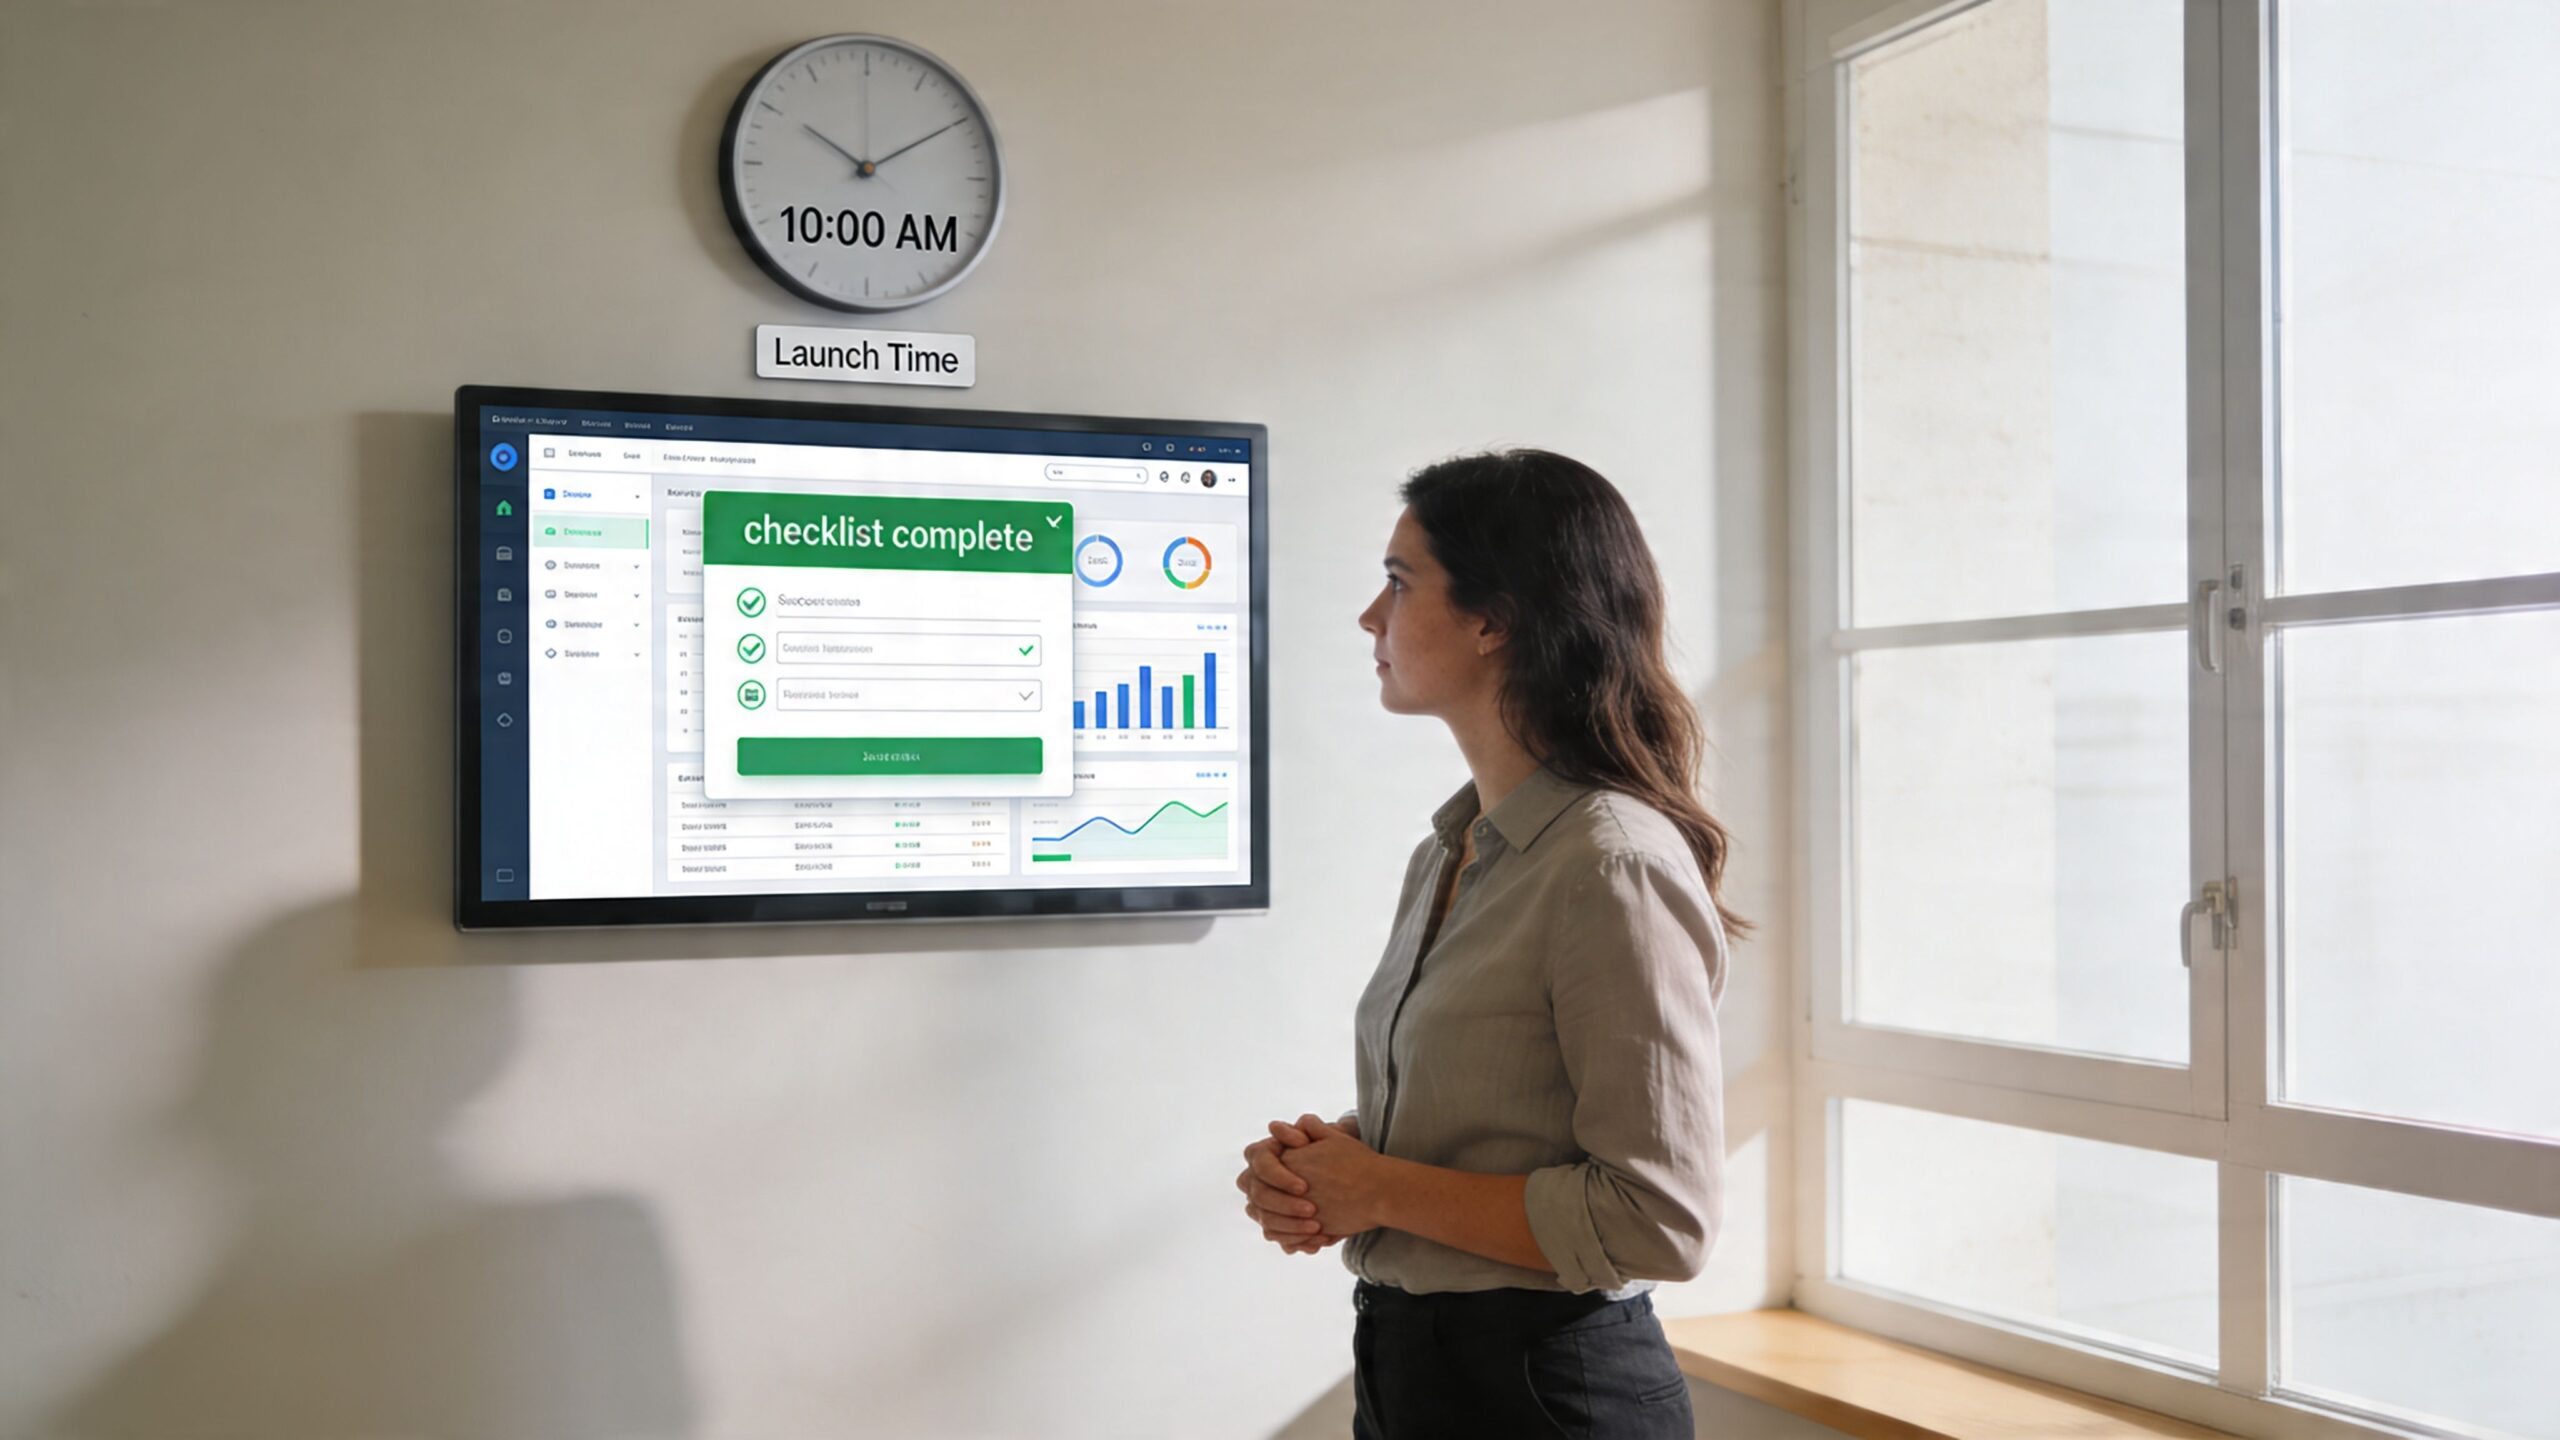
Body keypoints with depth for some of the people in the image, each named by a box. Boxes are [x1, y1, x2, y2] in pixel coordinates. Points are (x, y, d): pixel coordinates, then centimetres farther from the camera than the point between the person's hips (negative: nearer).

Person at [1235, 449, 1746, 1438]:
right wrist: (1310, 1167, -3)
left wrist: (1381, 1191, -17)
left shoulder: (1612, 864, -20)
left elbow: (1658, 1219, -23)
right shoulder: (1447, 854, 7)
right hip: (1407, 1357, 8)